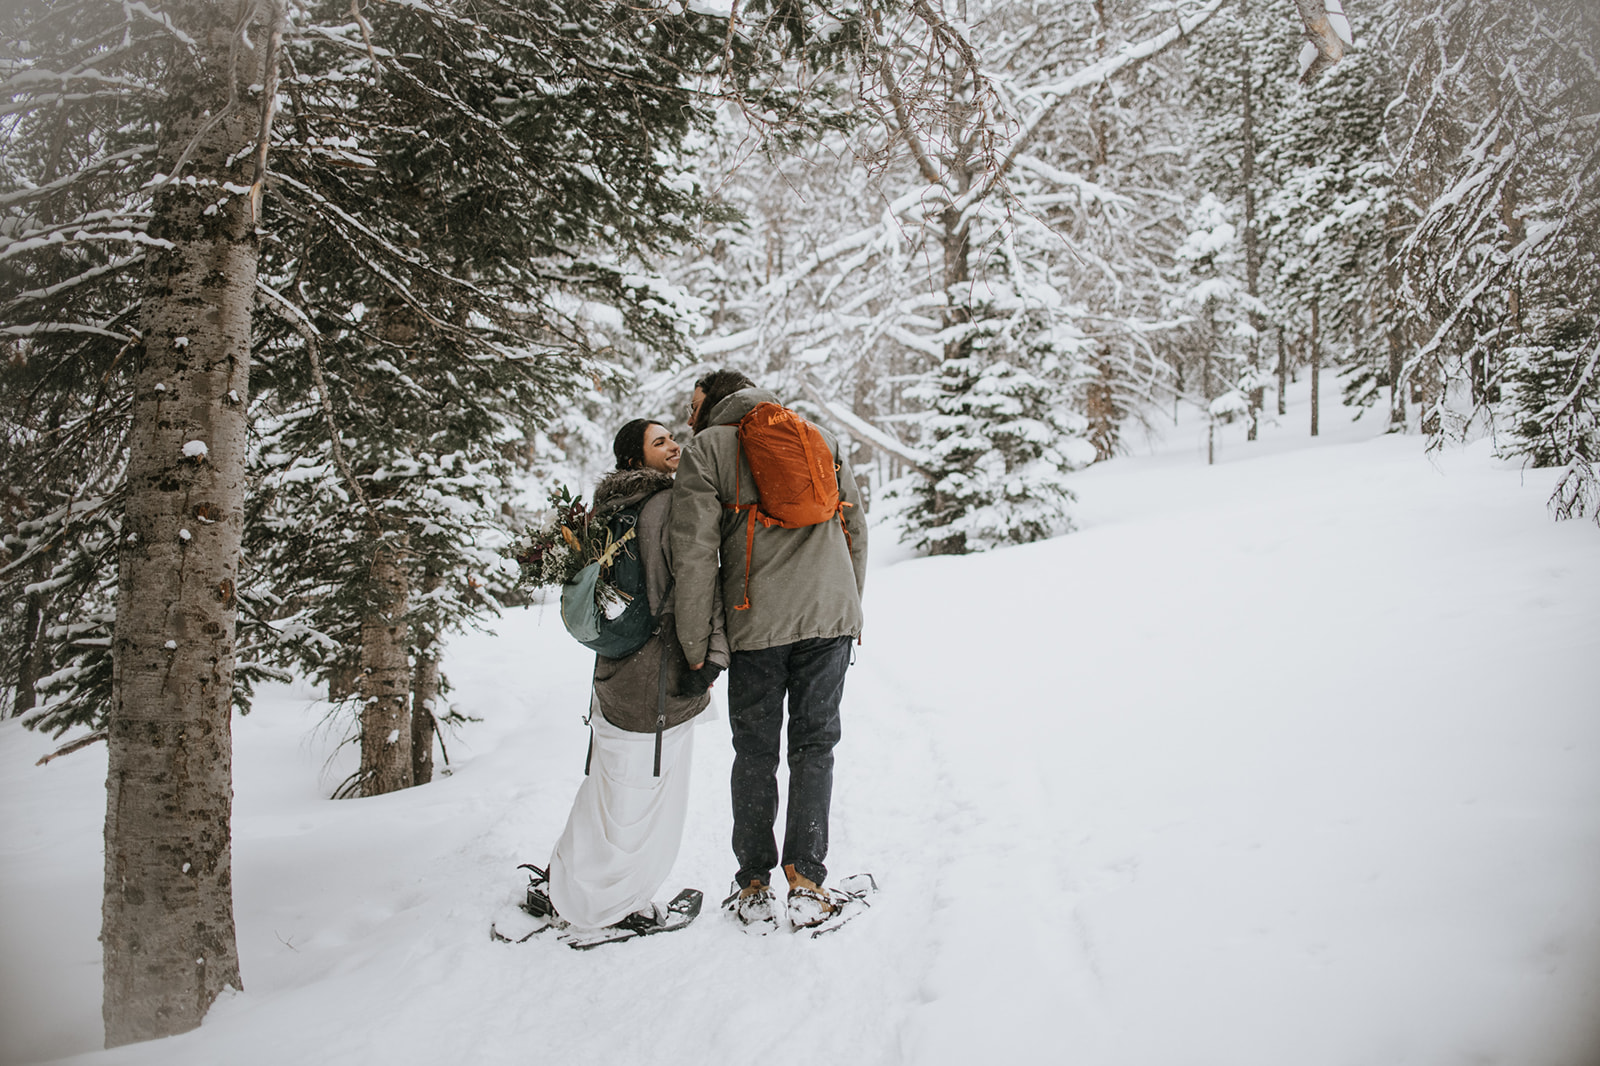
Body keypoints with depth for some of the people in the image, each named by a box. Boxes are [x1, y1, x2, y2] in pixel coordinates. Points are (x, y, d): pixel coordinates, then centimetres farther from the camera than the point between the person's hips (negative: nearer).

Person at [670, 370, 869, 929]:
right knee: (814, 745, 11)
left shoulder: (705, 449, 4)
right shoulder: (822, 437, 17)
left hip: (757, 624, -3)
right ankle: (806, 882, 6)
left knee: (755, 754, 10)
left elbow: (695, 553, -5)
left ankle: (755, 886, 17)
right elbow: (856, 530, 16)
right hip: (831, 615, 3)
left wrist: (696, 646, 0)